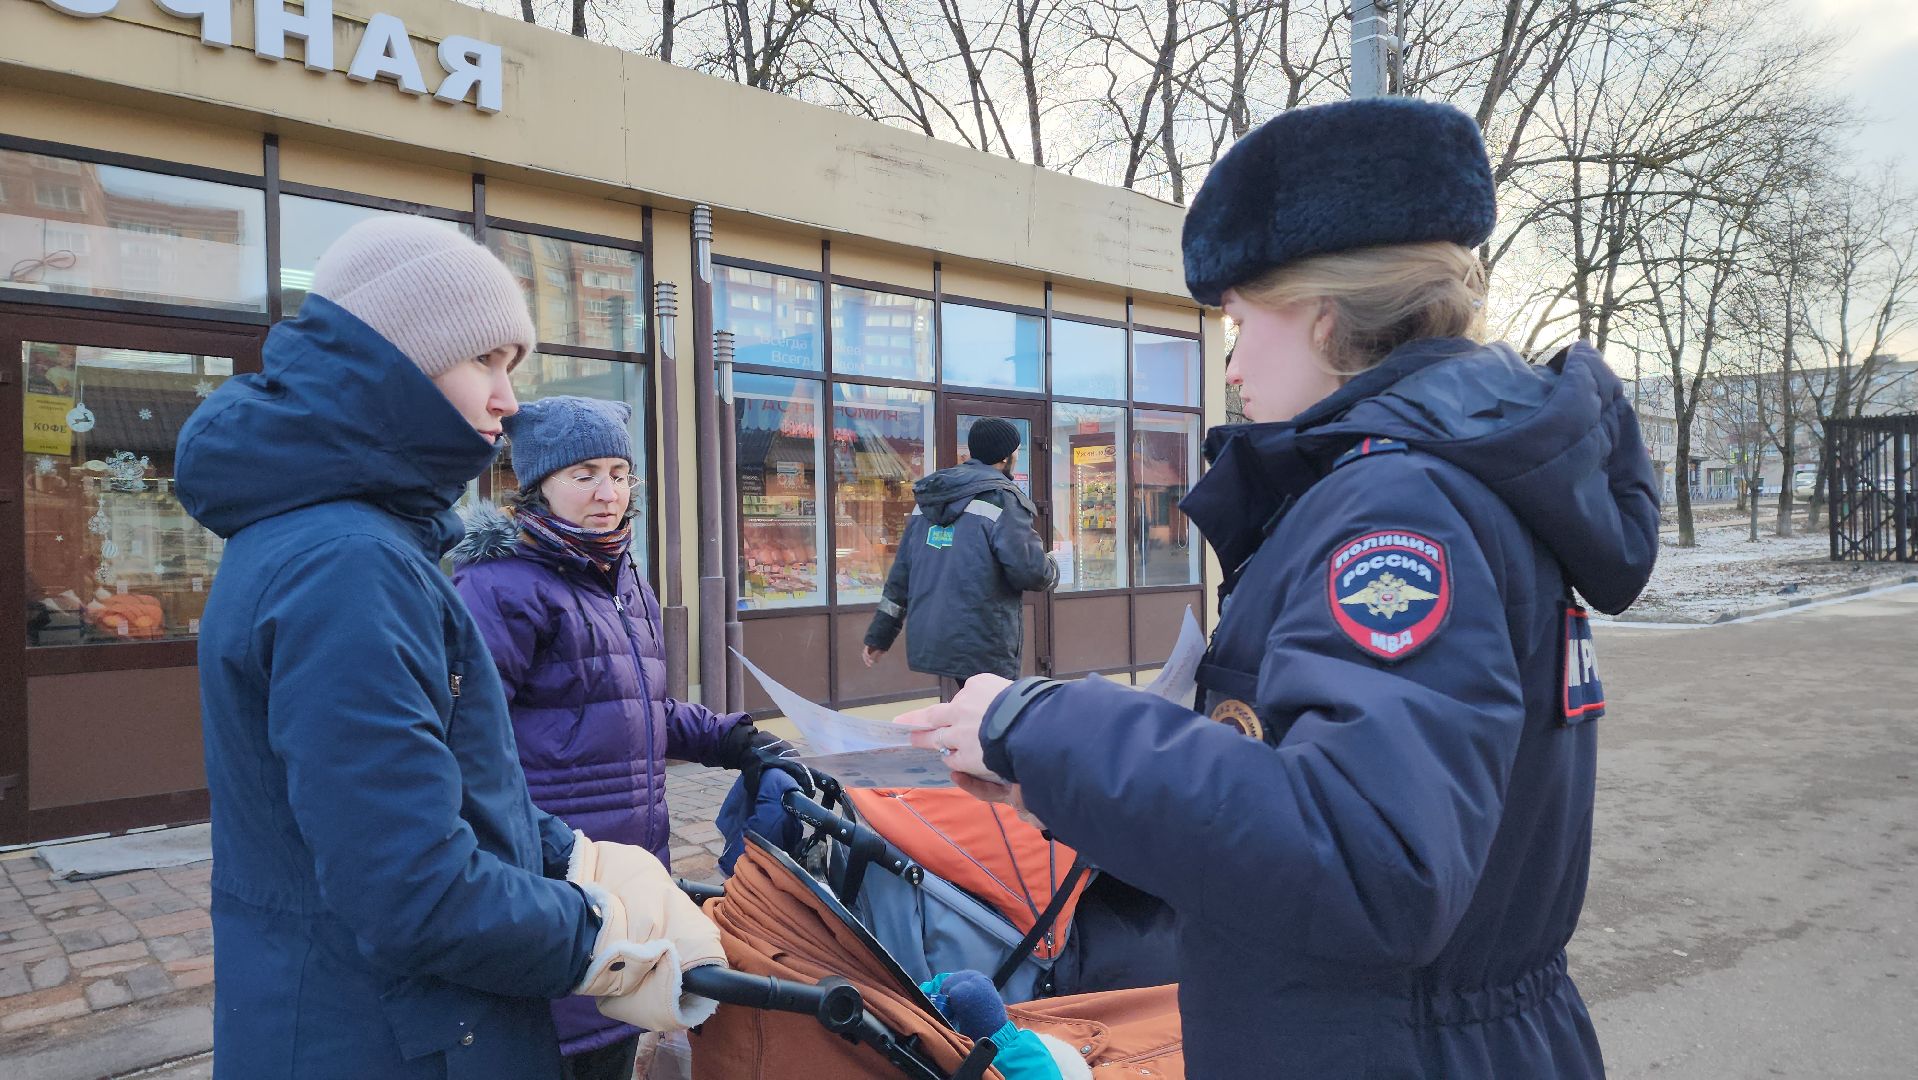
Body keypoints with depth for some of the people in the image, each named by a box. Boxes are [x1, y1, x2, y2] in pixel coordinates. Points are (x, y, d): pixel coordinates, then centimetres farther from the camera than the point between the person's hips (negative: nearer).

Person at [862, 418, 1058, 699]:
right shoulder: (1001, 499, -11)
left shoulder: (927, 499, 13)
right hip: (983, 652, -8)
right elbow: (1031, 571, -19)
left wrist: (879, 634, 19)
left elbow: (902, 569, 15)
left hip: (929, 643, 8)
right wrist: (1050, 570, 5)